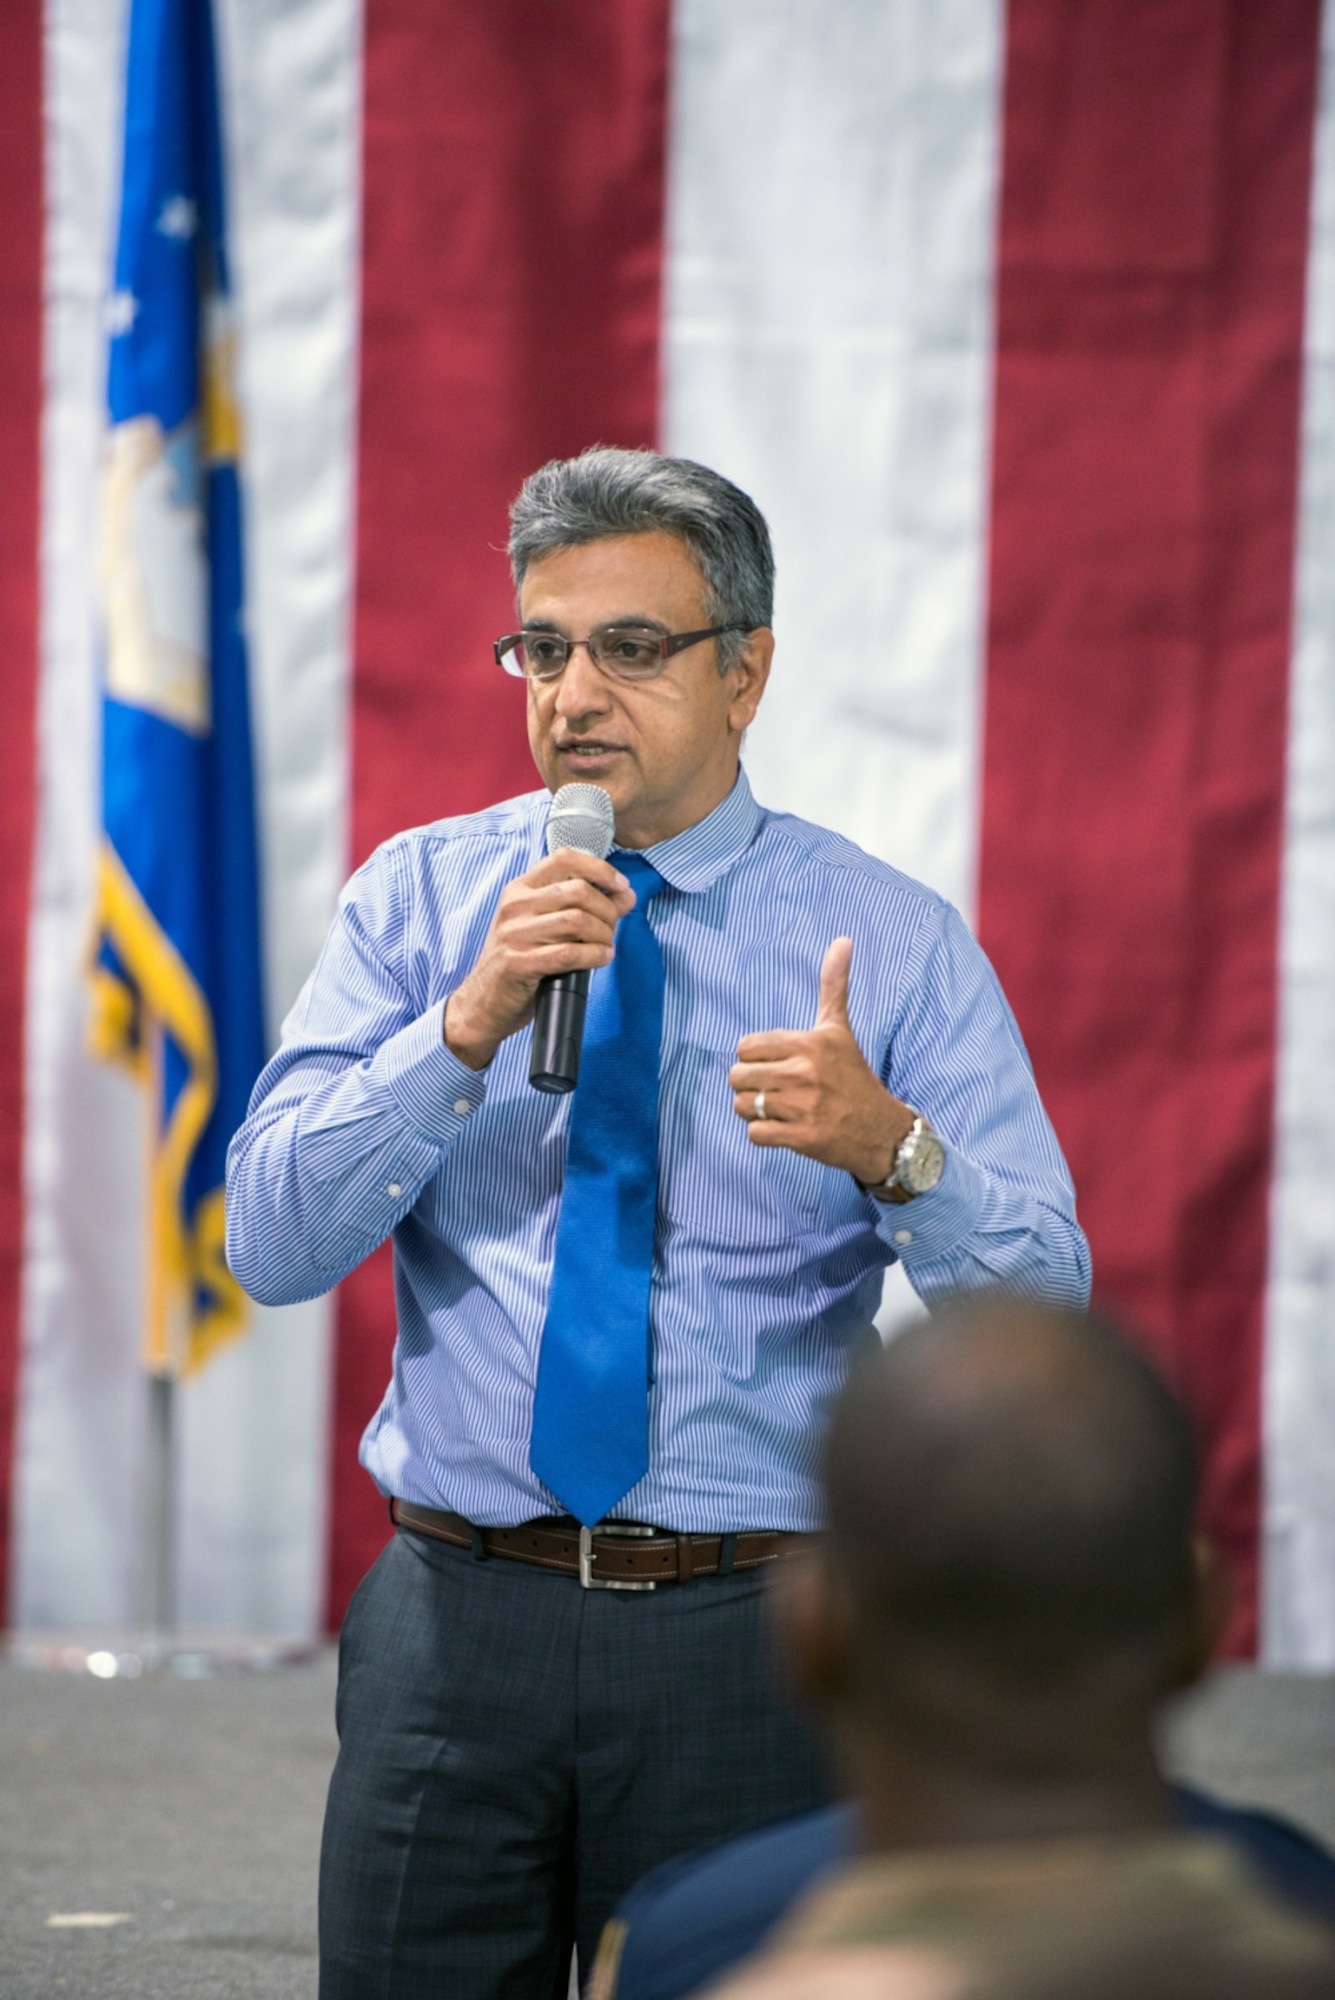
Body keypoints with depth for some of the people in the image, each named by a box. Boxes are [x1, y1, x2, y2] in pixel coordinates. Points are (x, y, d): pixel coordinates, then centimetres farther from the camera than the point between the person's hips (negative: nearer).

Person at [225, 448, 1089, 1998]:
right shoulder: (418, 898, 5)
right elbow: (269, 1243, -6)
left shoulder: (894, 942, 0)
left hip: (742, 1640, -1)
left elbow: (1039, 1317, -8)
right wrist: (468, 1024, -18)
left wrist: (890, 1151, -28)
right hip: (456, 1621, 1)